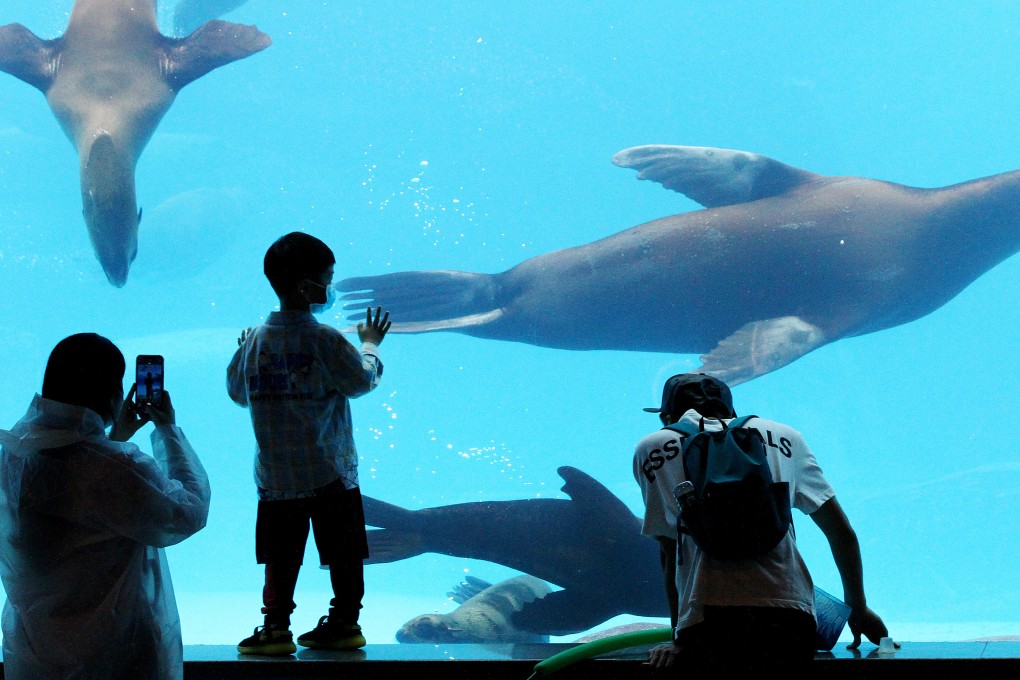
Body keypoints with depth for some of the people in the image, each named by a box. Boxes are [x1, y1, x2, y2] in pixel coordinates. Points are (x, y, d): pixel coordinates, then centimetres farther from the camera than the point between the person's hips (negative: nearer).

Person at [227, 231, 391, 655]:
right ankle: (345, 623, 16)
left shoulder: (255, 340, 1)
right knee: (344, 555, 10)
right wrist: (370, 345, 11)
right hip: (330, 474, -3)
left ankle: (276, 627, 7)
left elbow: (238, 391, 12)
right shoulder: (324, 339, -13)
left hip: (275, 476, 3)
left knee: (281, 558, 8)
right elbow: (362, 380, -6)